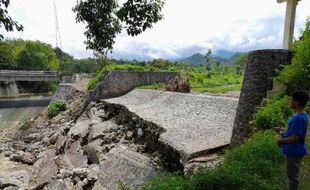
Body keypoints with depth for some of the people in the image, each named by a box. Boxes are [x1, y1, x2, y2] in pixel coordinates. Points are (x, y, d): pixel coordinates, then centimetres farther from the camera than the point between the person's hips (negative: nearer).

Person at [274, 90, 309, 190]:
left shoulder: (299, 118, -27)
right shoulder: (301, 115, 5)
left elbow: (294, 138, -25)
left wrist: (281, 141, -13)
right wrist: (283, 132, 9)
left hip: (294, 151, -10)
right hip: (294, 150, 10)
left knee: (293, 176, 6)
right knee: (292, 175, 23)